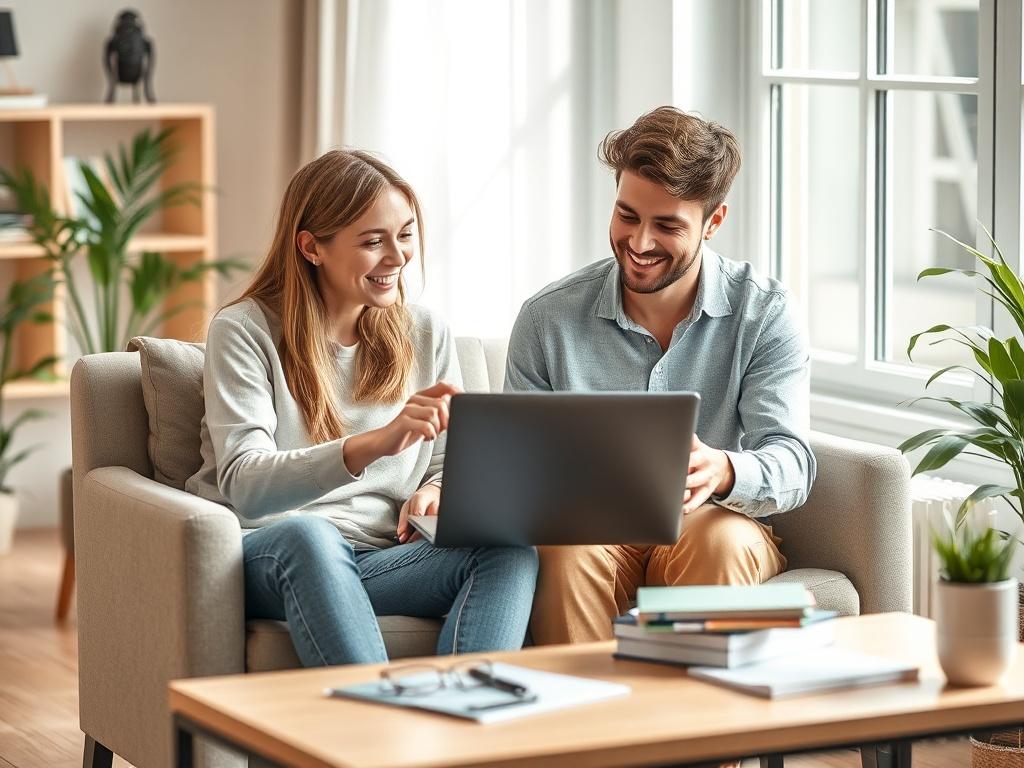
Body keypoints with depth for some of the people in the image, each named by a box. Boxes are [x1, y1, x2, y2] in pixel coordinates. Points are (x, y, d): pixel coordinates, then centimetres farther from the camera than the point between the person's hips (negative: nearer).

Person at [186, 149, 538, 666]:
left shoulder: (425, 334, 13)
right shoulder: (244, 332, -3)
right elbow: (244, 485, -17)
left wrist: (435, 492, -7)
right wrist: (374, 444, -33)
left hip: (383, 559, 4)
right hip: (268, 560, -4)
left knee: (510, 549, -25)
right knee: (306, 533, -39)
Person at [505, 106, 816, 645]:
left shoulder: (764, 313, -2)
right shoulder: (547, 318, 2)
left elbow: (792, 464, -11)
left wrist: (723, 471, -36)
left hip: (712, 525, 0)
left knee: (721, 541, -35)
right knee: (571, 549, -34)